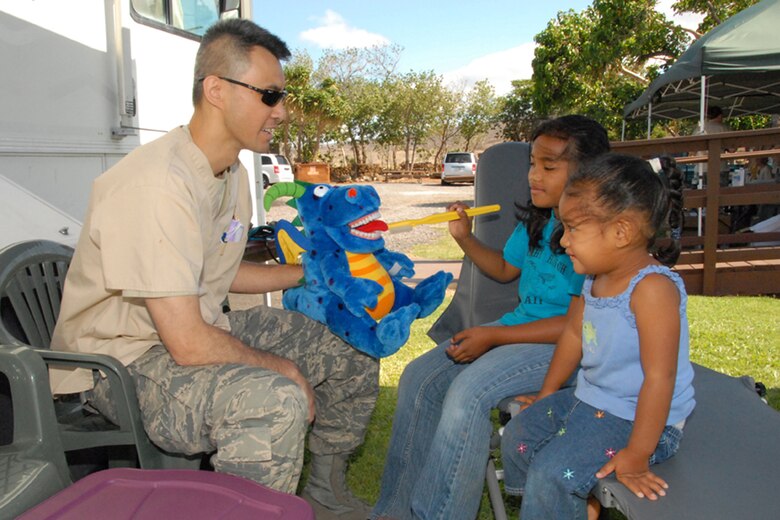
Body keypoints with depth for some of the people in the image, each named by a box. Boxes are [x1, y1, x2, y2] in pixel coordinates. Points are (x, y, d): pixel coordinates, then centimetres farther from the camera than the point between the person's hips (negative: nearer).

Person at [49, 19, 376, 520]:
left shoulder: (233, 173, 3)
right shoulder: (158, 183, -28)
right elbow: (189, 345, -29)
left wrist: (309, 273, 6)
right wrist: (286, 368, -14)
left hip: (200, 327, 9)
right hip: (126, 359, -9)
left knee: (355, 352, 9)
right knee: (276, 400, -38)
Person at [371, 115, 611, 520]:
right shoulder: (536, 220, 10)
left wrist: (493, 336, -21)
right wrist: (465, 238, 9)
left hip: (564, 346, -9)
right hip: (519, 324, 9)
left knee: (468, 391, -30)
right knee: (420, 377, -4)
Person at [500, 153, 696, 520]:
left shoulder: (652, 288, -28)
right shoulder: (596, 278, -1)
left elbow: (659, 377, -28)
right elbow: (574, 334, 12)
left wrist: (636, 455, -23)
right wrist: (548, 392, 21)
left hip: (636, 418, -9)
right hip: (589, 399, 9)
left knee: (551, 473, -18)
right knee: (517, 437, 12)